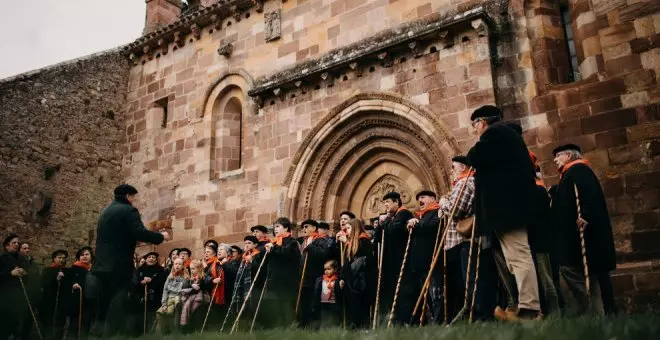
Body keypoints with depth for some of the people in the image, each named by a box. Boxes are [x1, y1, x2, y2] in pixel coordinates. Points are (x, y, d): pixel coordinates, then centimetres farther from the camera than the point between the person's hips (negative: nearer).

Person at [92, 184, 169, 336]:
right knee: (117, 309, -5)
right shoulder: (128, 210, -7)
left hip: (102, 265, 8)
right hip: (118, 266, -8)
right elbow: (140, 233, -19)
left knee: (103, 307, 13)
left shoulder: (106, 211, 19)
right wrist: (161, 236, -3)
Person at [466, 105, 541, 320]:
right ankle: (530, 307, 10)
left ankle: (529, 308, -13)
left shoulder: (494, 133, -5)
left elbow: (473, 158, -14)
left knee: (518, 256, -13)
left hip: (505, 203, -10)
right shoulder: (508, 133, 25)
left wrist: (477, 146, 8)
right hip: (514, 200, 10)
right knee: (519, 255, 9)